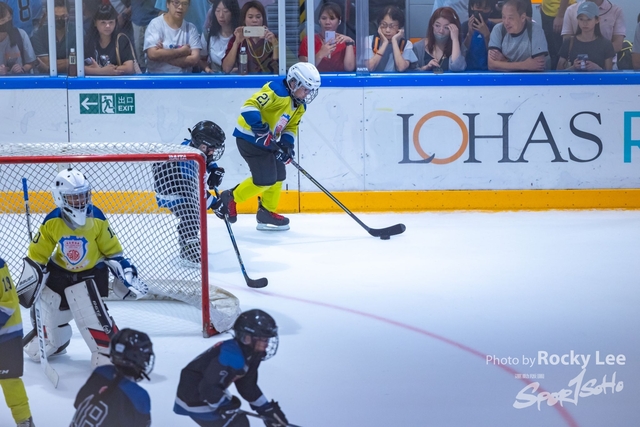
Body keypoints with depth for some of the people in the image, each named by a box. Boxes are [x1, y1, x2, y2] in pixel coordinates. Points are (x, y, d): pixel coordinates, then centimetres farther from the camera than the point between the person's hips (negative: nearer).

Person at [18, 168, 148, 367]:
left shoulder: (96, 219, -14)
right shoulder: (52, 222, -13)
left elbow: (113, 251, -4)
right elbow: (36, 256, -4)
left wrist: (126, 272, -7)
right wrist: (28, 284, -4)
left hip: (90, 274, -2)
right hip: (58, 274, 2)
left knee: (93, 316, -20)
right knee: (50, 317, 11)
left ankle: (109, 352, -12)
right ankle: (54, 342, 42)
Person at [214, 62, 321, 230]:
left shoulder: (299, 106, 8)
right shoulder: (276, 91, -22)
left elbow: (291, 126, 14)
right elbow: (250, 105, -29)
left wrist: (287, 144, -4)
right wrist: (260, 128, -36)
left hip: (267, 140, 10)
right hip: (249, 137, -10)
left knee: (278, 174, 12)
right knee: (265, 179, -12)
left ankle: (267, 213, 27)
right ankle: (229, 199, 4)